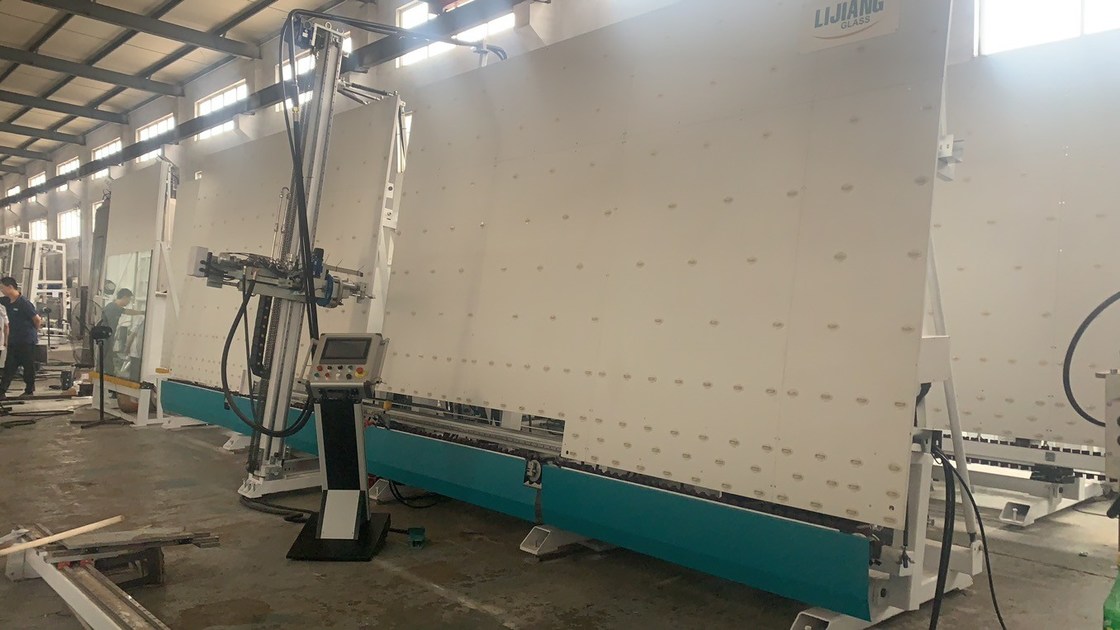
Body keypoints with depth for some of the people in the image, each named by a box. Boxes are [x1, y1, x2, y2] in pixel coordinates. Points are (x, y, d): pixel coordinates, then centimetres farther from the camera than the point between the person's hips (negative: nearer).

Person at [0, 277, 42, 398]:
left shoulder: (24, 303, -18)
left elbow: (38, 320, -14)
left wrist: (33, 331, 1)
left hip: (27, 341, -7)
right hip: (13, 340, 7)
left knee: (28, 367, 5)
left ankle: (29, 391, 15)